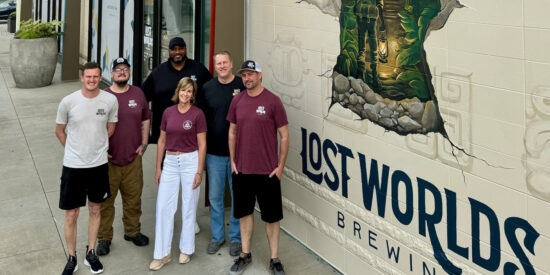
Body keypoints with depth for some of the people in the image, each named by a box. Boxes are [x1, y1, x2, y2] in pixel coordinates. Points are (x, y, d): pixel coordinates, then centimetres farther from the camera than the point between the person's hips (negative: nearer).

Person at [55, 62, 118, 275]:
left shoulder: (110, 101, -8)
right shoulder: (68, 102, -11)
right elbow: (59, 131, 4)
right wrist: (75, 150, 11)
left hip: (99, 165, 2)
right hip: (73, 166, -2)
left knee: (95, 210, 16)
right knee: (71, 214, 5)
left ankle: (91, 254, 33)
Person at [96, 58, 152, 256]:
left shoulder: (138, 94, 6)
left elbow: (145, 120, 14)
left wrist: (143, 144, 7)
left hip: (133, 157, 3)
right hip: (108, 159, -2)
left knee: (133, 198, 13)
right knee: (105, 200, 5)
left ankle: (132, 231, 31)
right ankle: (104, 238, 18)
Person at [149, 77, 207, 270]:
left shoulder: (197, 114, -5)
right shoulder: (168, 112, 6)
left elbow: (202, 144, -5)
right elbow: (162, 141, 11)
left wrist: (199, 171, -9)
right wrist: (158, 167, 9)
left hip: (190, 161, -3)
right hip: (170, 162, 4)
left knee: (188, 208, 7)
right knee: (163, 207, 2)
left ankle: (186, 249, 23)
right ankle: (162, 254, 12)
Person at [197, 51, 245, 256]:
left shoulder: (243, 85, -5)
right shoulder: (207, 88, 4)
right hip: (214, 152, 3)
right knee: (215, 196, 11)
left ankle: (236, 238, 22)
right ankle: (217, 236, 26)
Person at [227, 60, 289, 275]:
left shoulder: (273, 101, -9)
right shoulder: (237, 100, 3)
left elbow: (284, 136, -6)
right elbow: (232, 132, 12)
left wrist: (280, 165, -7)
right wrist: (232, 161, 7)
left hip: (267, 171, -4)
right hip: (241, 169, 4)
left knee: (271, 216, 7)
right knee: (245, 211, 15)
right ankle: (245, 254, 30)